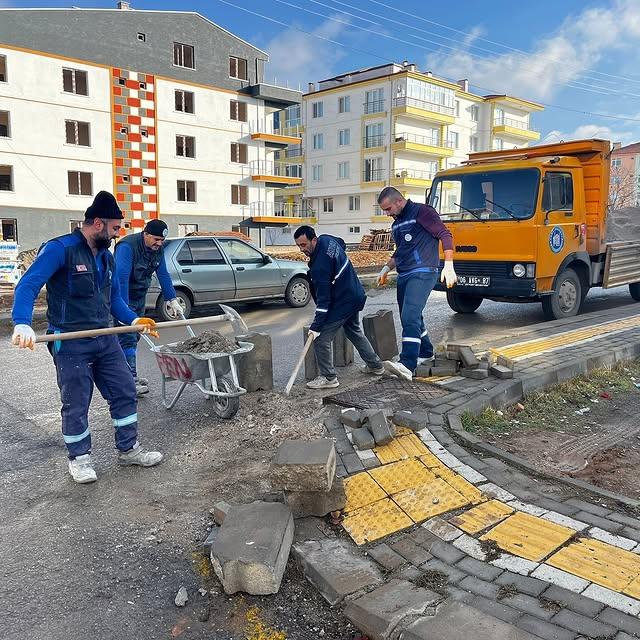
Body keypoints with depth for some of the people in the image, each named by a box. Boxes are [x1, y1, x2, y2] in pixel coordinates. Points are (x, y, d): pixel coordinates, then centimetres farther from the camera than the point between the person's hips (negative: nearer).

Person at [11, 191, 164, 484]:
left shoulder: (106, 256, 11)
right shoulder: (60, 249, -12)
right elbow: (27, 286, -20)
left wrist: (134, 320, 4)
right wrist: (23, 324, -34)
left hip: (105, 339, 7)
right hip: (71, 343, -7)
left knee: (124, 391, 9)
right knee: (76, 404, 5)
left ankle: (128, 449, 24)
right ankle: (79, 458, 24)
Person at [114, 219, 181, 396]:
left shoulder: (157, 249, 2)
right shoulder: (127, 246, -23)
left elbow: (163, 275, 7)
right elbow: (121, 277, -31)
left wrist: (172, 300, 2)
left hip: (139, 297, 8)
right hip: (123, 297, -8)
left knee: (134, 337, 11)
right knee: (127, 338, -11)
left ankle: (130, 375, 20)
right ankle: (130, 380, -10)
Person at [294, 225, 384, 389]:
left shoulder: (320, 265, -30)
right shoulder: (326, 239, -3)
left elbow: (323, 299, -28)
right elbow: (342, 243, 23)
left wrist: (316, 326, -25)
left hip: (342, 303, -10)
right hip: (356, 296, 10)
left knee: (321, 338, -6)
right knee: (355, 331, 26)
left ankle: (328, 377, 2)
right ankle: (375, 365, 38)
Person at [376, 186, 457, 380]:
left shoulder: (422, 212, -5)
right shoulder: (396, 224, 21)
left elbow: (445, 235, -10)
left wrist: (449, 265, -18)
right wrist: (386, 268, 18)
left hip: (422, 273, -9)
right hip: (404, 276, 9)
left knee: (410, 317, -20)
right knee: (410, 318, 14)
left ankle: (407, 365, -28)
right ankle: (426, 352, 34)